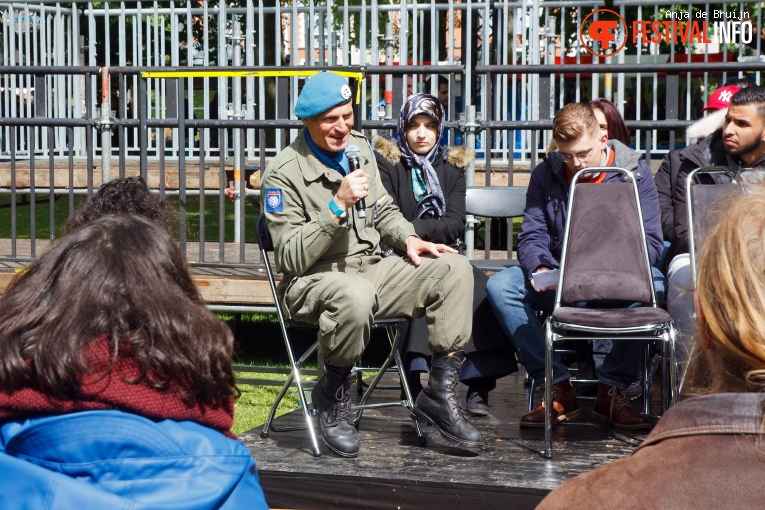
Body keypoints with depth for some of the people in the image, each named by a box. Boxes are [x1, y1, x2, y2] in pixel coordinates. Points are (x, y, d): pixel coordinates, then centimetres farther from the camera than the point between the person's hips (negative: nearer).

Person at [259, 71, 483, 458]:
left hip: (370, 267, 7)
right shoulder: (283, 174, -12)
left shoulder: (359, 149, 11)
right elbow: (291, 259, -18)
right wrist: (338, 205, -24)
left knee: (454, 270, -11)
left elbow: (383, 211, 26)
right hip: (313, 282, -7)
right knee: (356, 295, -42)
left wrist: (408, 239, 4)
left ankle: (439, 394, -7)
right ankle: (333, 395, -14)